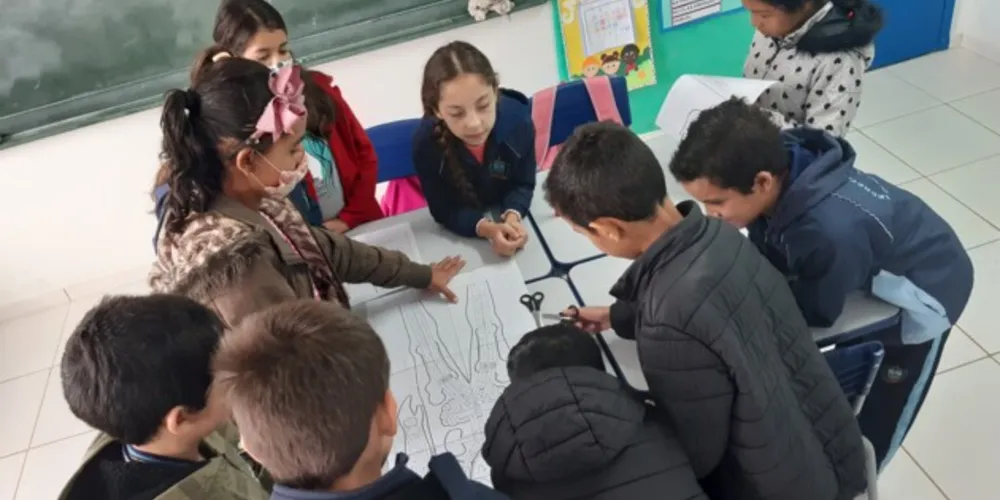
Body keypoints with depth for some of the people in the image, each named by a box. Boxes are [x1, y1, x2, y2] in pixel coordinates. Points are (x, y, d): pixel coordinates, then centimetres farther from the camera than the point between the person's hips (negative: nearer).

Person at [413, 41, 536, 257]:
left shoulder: (518, 120, -29)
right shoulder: (426, 142, -33)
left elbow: (523, 184, -15)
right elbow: (444, 211, -22)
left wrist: (512, 217, -35)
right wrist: (487, 229, -40)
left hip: (510, 210, 2)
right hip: (461, 228, -1)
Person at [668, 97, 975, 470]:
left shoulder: (832, 228, -46)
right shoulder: (781, 169, -25)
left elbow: (818, 308, -27)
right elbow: (772, 263, -9)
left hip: (920, 296, -6)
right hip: (871, 278, 7)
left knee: (870, 435, 9)